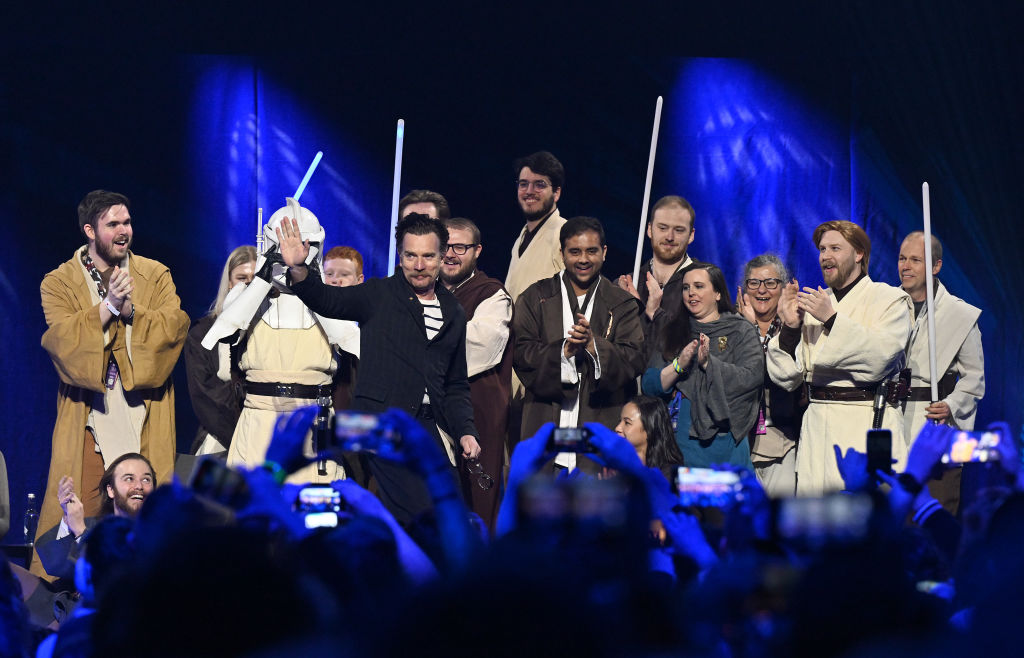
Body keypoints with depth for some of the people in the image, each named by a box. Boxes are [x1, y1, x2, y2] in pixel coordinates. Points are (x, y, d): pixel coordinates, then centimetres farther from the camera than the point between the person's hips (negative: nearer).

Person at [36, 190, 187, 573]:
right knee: (81, 510, -7)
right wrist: (109, 306, -18)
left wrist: (131, 309, -16)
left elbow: (175, 327, -3)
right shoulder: (59, 283, 5)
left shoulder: (155, 276, 11)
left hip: (146, 415, 1)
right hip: (89, 418, -1)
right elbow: (63, 338, -10)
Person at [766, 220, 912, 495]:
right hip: (818, 425, 4)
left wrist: (832, 318, -15)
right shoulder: (811, 303, 17)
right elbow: (786, 378, 12)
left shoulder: (889, 300, 5)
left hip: (868, 423, -4)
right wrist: (790, 326, -3)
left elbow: (879, 357, -14)